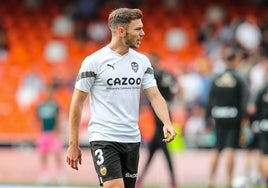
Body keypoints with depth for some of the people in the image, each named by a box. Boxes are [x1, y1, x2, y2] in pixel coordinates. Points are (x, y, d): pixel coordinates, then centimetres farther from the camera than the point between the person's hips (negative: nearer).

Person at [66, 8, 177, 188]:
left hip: (132, 139, 6)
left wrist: (167, 123, -16)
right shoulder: (94, 61, -7)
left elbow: (155, 95, 5)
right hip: (103, 139, -6)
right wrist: (73, 144, -5)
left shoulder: (142, 61, 8)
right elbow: (77, 103, -4)